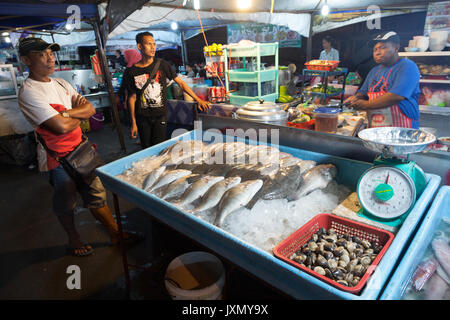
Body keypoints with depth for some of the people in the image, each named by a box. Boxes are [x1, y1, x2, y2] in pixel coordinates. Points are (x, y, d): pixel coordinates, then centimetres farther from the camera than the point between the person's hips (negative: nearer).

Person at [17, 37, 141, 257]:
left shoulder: (61, 83, 10)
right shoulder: (28, 92, -16)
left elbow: (90, 109, 3)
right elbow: (61, 127, -25)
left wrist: (66, 113, -15)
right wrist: (78, 115, -5)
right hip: (57, 158, -6)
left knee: (96, 195, 13)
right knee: (65, 205, 13)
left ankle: (115, 234, 26)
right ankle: (74, 241, 35)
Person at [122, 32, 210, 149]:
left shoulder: (162, 65, -2)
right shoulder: (131, 72, -1)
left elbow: (180, 83, 1)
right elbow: (132, 97, 3)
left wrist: (198, 100, -5)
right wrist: (133, 123, 1)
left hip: (160, 114, 0)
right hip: (142, 117, 1)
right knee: (146, 149, 9)